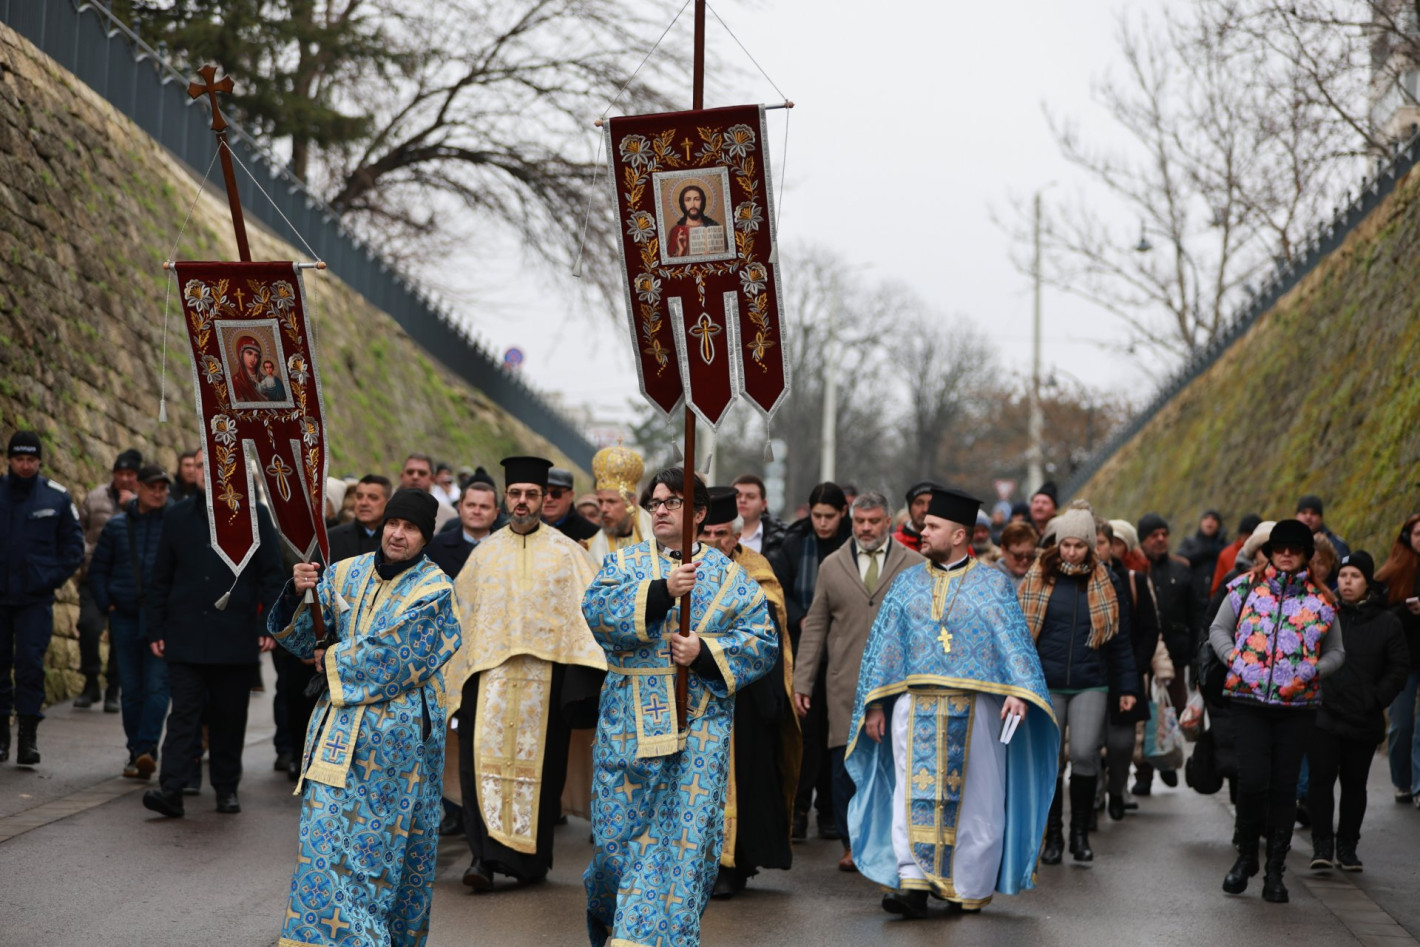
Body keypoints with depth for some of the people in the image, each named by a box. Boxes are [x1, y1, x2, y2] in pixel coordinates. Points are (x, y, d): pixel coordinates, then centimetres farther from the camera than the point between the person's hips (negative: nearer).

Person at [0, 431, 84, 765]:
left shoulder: (56, 497, 1)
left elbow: (73, 544, 8)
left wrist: (54, 578, -2)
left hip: (36, 599, -1)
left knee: (30, 663, -7)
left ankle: (29, 736, -3)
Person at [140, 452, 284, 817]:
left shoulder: (256, 517, 4)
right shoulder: (177, 517, 9)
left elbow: (271, 576, 3)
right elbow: (160, 578, 12)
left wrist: (269, 626, -5)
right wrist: (155, 629, 7)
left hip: (235, 637, -1)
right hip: (186, 634, 1)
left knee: (230, 715, 6)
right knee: (184, 711, -7)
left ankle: (226, 787, 17)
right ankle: (171, 788, -13)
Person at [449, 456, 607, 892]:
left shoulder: (566, 553, 7)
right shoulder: (484, 553, 13)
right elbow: (460, 612, 16)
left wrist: (588, 669, -12)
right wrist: (454, 668, 10)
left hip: (546, 672, -1)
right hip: (489, 670, 1)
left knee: (538, 763, 2)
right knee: (484, 756, -11)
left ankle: (531, 859, 12)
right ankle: (486, 854, -14)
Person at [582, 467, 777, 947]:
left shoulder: (727, 574, 7)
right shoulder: (625, 562, 9)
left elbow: (763, 642, 0)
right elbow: (597, 609, -10)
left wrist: (705, 653, -14)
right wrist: (661, 591, -21)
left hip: (697, 726, -1)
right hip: (629, 721, 1)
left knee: (684, 837, -7)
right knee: (620, 829, 4)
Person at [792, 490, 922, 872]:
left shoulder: (913, 565, 8)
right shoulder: (832, 565, 12)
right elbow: (815, 627, 12)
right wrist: (802, 683, 7)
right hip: (845, 684, 1)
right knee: (845, 763, -3)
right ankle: (852, 843, 7)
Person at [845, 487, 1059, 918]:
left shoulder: (992, 583, 2)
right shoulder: (908, 582, 11)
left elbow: (1014, 640, -6)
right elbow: (884, 642, 11)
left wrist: (1017, 692, -22)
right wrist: (875, 703, 4)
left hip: (974, 708, -2)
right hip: (915, 706, 2)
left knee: (974, 798, 3)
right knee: (914, 793, -7)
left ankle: (971, 889, 14)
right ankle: (913, 883, -11)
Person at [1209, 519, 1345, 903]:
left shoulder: (1321, 599, 7)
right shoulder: (1246, 587, 5)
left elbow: (1335, 652, 13)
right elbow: (1219, 629, 12)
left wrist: (1310, 673, -5)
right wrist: (1233, 659, -6)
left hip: (1297, 705, 1)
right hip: (1248, 700, -1)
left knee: (1284, 786, 2)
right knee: (1253, 780, -11)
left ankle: (1275, 872, 13)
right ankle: (1246, 856, 13)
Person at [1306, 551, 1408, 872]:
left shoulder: (1386, 623, 3)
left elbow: (1399, 668, 5)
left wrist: (1376, 699, -5)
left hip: (1363, 721, 1)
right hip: (1322, 715, -1)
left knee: (1354, 784, 9)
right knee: (1321, 780, -5)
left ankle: (1347, 846, 19)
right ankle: (1322, 845, 3)